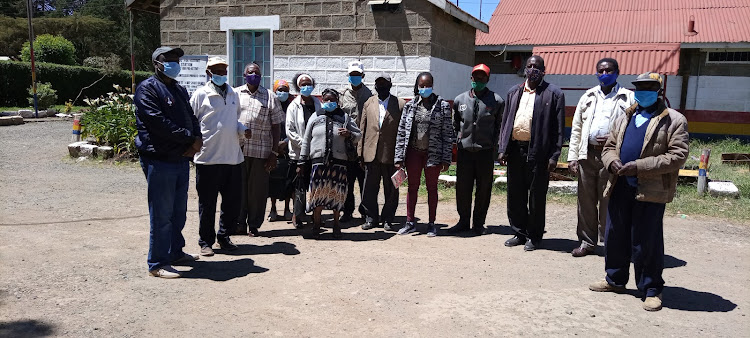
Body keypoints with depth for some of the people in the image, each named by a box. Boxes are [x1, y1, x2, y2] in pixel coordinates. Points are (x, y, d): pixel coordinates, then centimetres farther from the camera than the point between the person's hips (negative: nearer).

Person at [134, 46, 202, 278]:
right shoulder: (148, 89, -7)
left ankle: (175, 252, 31)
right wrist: (190, 137, -15)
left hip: (182, 159, 9)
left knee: (178, 211, 17)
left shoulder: (179, 90, 21)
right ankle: (157, 264, 4)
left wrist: (197, 139, -5)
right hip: (159, 161, -9)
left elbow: (192, 118, 16)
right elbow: (158, 122, -19)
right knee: (161, 214, -4)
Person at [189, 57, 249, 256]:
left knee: (233, 200, 11)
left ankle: (224, 236, 28)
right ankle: (206, 241, 16)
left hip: (233, 157, 5)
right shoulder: (201, 94, 0)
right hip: (208, 158, -5)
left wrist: (243, 130, 6)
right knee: (207, 203, 4)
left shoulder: (233, 95, 16)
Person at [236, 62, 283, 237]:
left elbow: (276, 126, 6)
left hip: (261, 151, -1)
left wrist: (274, 153, 0)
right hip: (237, 150, 1)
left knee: (258, 189, 3)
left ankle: (254, 225, 15)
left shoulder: (270, 97, 8)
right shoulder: (234, 94, 11)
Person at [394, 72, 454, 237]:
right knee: (412, 187, 10)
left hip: (433, 153, -2)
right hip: (413, 152, 2)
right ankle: (410, 222, 19)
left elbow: (448, 133, -2)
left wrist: (446, 158, -7)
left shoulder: (442, 105, -1)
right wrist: (399, 157, 0)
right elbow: (401, 132, 5)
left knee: (432, 188, 8)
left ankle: (431, 224, 18)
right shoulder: (410, 105, 5)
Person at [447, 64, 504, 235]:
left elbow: (500, 127, 6)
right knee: (462, 188, 5)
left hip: (486, 151, -1)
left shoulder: (496, 101, 2)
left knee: (484, 189, 5)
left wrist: (495, 147, 0)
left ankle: (478, 223, 18)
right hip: (464, 151, 2)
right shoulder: (460, 99, 8)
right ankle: (463, 221, 21)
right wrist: (459, 139, 10)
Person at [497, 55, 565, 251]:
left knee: (536, 197, 4)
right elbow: (506, 122, 15)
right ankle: (519, 233, 24)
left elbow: (558, 127, -3)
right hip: (515, 150, 5)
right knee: (515, 196, 10)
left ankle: (534, 237, 17)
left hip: (538, 152, -4)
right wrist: (502, 149, 7)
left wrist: (554, 155, -9)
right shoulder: (514, 93, 15)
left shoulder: (554, 94, 0)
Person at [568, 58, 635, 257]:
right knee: (586, 200, 8)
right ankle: (587, 242, 18)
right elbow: (576, 128, 12)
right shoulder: (588, 97, 15)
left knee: (608, 201, 0)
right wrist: (573, 156, 4)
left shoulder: (628, 98, 3)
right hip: (587, 154, 4)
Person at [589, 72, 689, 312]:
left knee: (647, 242, 0)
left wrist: (639, 166, -19)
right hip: (620, 187, 6)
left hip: (650, 191, -6)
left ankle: (651, 290, 15)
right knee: (615, 236, 13)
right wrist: (612, 161, -6)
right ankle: (615, 280, 30)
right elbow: (609, 146, 18)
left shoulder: (674, 121, -2)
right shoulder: (624, 118, 16)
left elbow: (678, 155, -11)